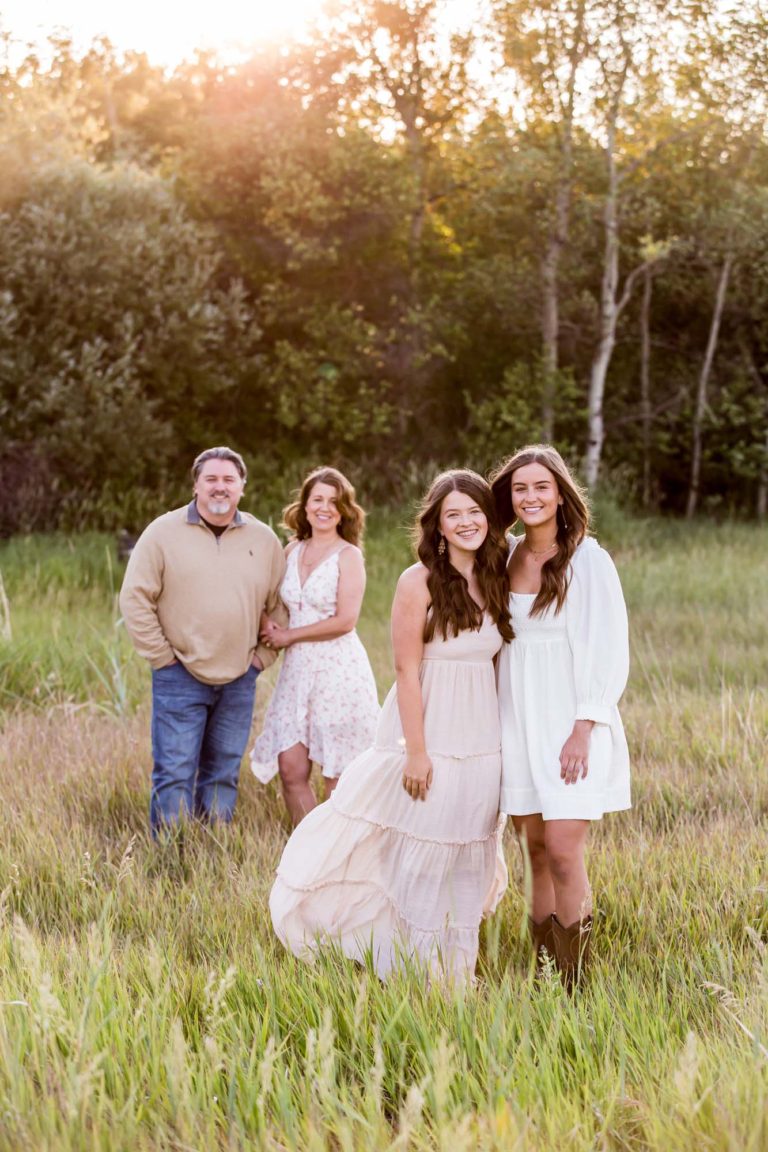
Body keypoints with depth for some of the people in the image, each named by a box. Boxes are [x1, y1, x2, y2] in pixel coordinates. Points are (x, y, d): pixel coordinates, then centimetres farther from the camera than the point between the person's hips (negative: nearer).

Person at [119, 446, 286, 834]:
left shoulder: (263, 539, 6)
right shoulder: (164, 533, -3)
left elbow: (279, 604, 14)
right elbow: (135, 599, -4)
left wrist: (263, 656, 6)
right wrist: (162, 657, -7)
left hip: (239, 679, 3)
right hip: (181, 676, -3)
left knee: (224, 775, 11)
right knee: (175, 775, -4)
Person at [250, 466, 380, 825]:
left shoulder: (348, 556, -5)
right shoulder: (292, 551, 11)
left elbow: (345, 620, -13)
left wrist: (289, 636, -7)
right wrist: (268, 624, 0)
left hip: (339, 670, -5)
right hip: (297, 669, 5)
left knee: (337, 773, 0)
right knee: (290, 768, 0)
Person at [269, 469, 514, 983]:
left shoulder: (497, 581, 6)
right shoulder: (419, 582, -11)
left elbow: (495, 662, 9)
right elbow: (407, 670, -13)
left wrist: (506, 740, 5)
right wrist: (416, 751, -15)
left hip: (483, 741, 6)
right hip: (430, 732, -6)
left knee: (470, 855, 13)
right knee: (421, 853, 2)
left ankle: (457, 970, 26)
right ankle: (413, 970, 16)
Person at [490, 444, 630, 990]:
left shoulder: (588, 559, -7)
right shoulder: (505, 557, 8)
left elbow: (611, 651, -8)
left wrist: (584, 729, -14)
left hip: (571, 726, -5)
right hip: (518, 723, 5)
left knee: (563, 853, -10)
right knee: (536, 853, 7)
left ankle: (575, 988, -1)